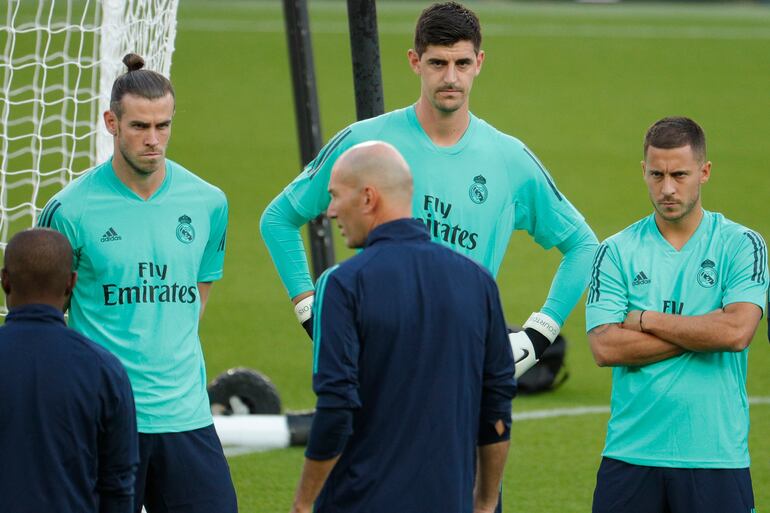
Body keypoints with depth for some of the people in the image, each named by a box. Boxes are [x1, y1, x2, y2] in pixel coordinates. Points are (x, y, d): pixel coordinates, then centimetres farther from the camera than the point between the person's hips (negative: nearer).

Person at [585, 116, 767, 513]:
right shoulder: (616, 252, 6)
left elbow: (737, 331, -13)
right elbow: (605, 347, -6)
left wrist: (647, 320, -6)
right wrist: (699, 333, -9)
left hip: (715, 454, -1)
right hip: (631, 449, 1)